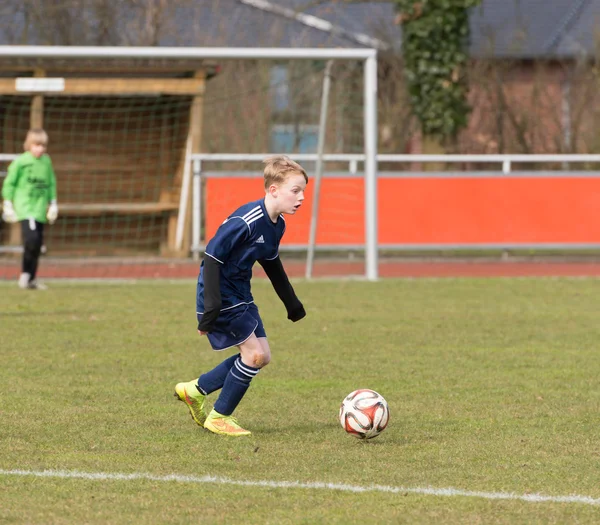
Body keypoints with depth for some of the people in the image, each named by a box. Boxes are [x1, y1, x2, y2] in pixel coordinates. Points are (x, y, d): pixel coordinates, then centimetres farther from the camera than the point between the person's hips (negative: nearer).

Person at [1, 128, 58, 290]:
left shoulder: (46, 161, 8)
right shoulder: (20, 161, -6)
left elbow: (51, 184, 19)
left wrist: (53, 204, 18)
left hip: (40, 209, 6)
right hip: (25, 208, -5)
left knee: (37, 245, 7)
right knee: (31, 238, -21)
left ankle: (31, 280, 16)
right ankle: (25, 274, -7)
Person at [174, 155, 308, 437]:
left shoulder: (277, 224, 3)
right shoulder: (245, 221, -26)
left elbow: (271, 263, 21)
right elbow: (212, 257, -25)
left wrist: (292, 303, 26)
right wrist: (211, 309, -29)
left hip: (240, 294, 9)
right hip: (221, 295, -9)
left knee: (261, 356, 8)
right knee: (254, 353, -11)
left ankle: (195, 390, 20)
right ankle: (218, 418, 4)